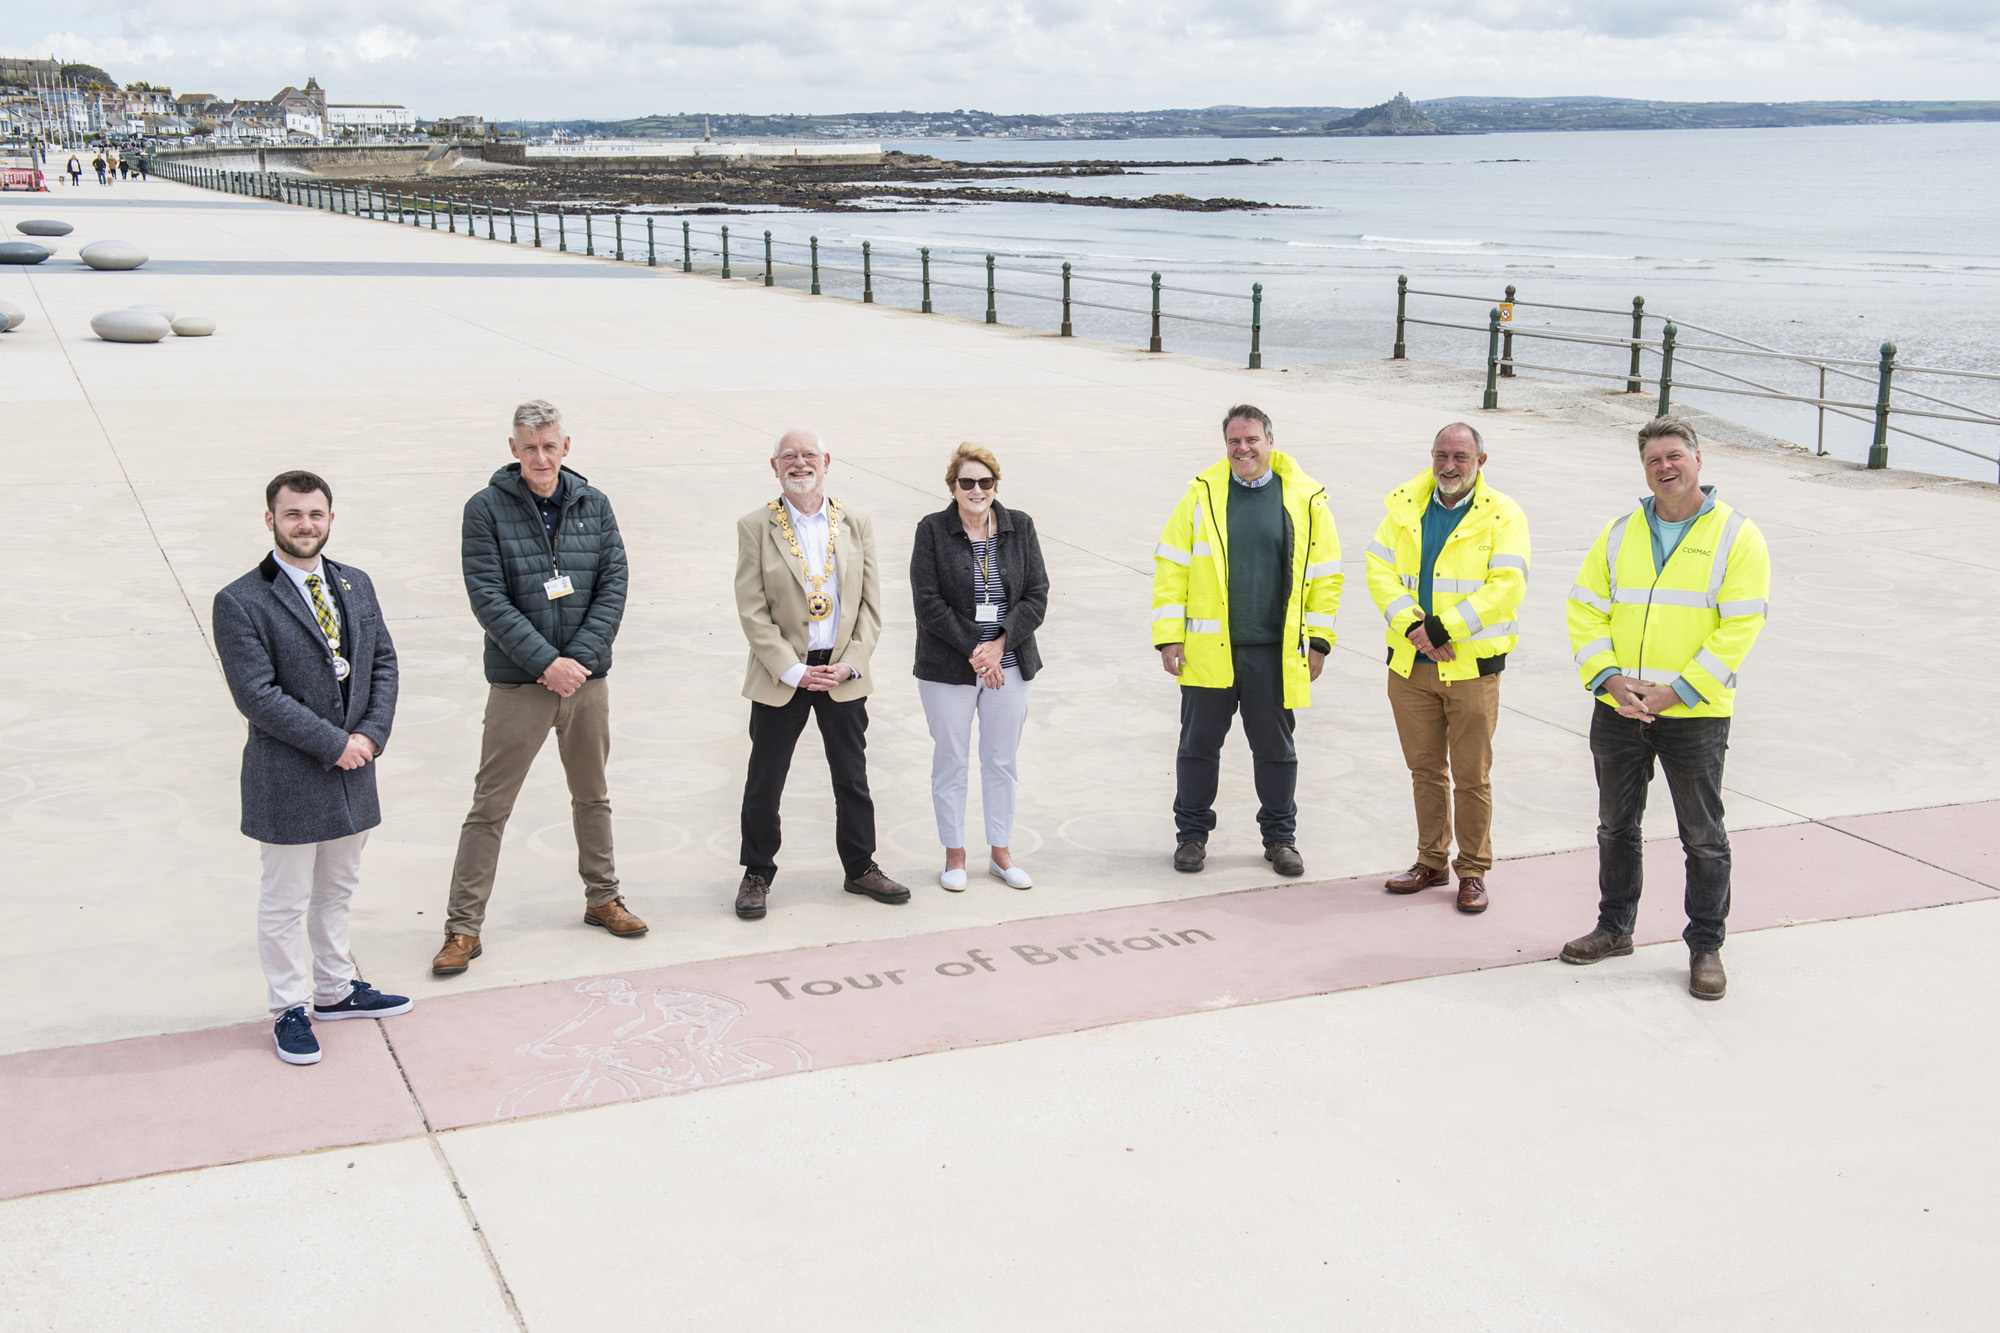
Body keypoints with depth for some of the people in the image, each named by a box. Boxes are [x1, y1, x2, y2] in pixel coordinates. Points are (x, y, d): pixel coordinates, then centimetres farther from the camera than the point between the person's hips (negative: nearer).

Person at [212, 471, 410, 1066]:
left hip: (353, 770, 6)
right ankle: (290, 1010, 18)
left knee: (337, 888, 19)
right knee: (286, 901, 5)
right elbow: (257, 694, -18)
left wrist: (371, 734, -8)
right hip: (287, 779, -6)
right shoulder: (240, 603, -13)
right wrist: (332, 744, -18)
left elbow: (384, 663, 8)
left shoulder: (355, 585, 8)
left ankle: (335, 990, 33)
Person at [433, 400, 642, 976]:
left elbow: (614, 585, 0)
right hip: (518, 684, -3)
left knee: (593, 796, 17)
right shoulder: (487, 508, -7)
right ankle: (463, 927, 7)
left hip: (587, 676, 4)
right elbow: (488, 598, -12)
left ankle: (602, 899, 34)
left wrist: (579, 658, -11)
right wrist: (547, 662, -18)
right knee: (490, 807, 0)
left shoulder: (594, 505, 3)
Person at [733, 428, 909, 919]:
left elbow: (871, 603, 4)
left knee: (853, 780, 12)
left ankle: (860, 867, 27)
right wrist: (793, 671, -14)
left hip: (843, 674, 2)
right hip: (781, 676, -2)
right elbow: (752, 611, -7)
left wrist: (850, 663, -8)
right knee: (763, 784, 5)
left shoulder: (856, 524, 4)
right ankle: (757, 874, 21)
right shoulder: (755, 527, -4)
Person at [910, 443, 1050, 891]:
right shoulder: (932, 530, -4)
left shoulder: (1019, 527, 3)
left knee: (1003, 761, 10)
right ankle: (954, 855, 18)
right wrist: (973, 650, -14)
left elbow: (1037, 597, 0)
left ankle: (1000, 853, 23)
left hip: (1009, 664, 2)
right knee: (951, 761, 6)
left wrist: (999, 644, -12)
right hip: (948, 667, -2)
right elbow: (929, 603, -9)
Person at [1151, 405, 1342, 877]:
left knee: (1276, 748, 10)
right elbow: (1171, 567, 3)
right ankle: (1192, 833, 22)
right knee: (1199, 744, 7)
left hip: (1275, 652, 0)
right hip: (1208, 648, 0)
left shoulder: (1305, 499, 3)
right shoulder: (1201, 495, 2)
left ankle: (1280, 836, 25)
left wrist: (1319, 641, 3)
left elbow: (1325, 573, 7)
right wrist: (1169, 637, -3)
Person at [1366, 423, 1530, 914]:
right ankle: (1432, 861, 26)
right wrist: (1413, 625, -14)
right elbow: (1380, 570, 2)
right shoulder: (1403, 506, 7)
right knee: (1425, 769, 13)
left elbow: (1507, 587, -14)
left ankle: (1473, 871, 15)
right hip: (1410, 664, 4)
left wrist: (1443, 629, -20)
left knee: (1471, 776, 2)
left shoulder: (1503, 515, -4)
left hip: (1472, 666, -3)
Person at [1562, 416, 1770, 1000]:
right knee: (1616, 826, 15)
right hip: (1618, 711, 4)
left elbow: (1738, 628, -11)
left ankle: (1706, 946, 16)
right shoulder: (1619, 534, 8)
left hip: (1695, 715, -4)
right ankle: (1614, 928, 30)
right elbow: (1586, 610, 5)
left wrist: (1674, 692, -16)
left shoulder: (1737, 536, -4)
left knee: (1703, 837, 4)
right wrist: (1611, 679, -10)